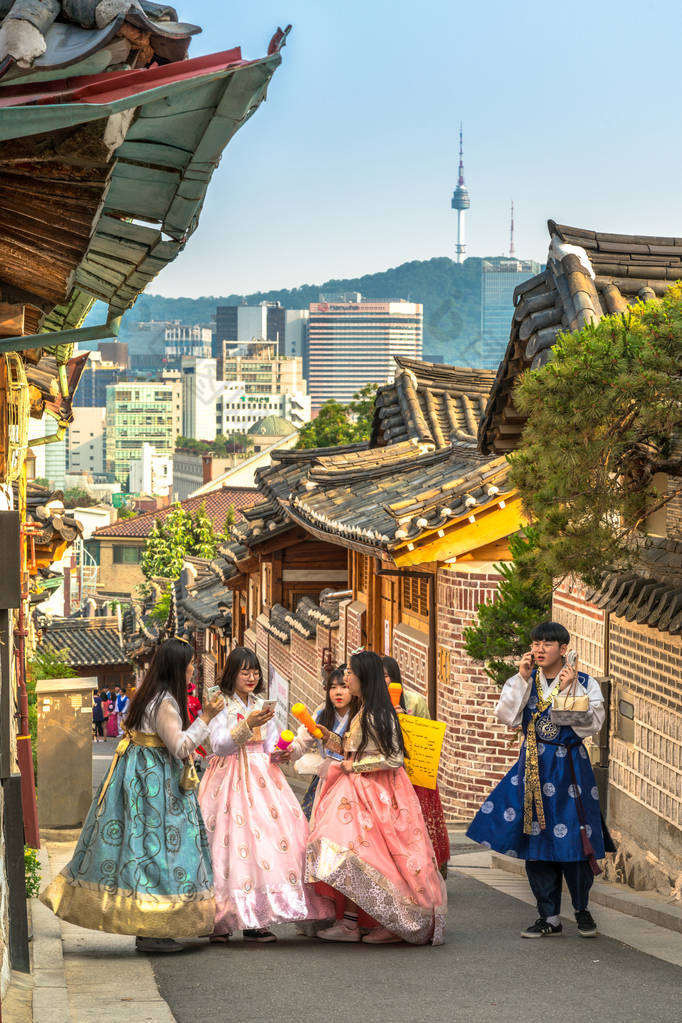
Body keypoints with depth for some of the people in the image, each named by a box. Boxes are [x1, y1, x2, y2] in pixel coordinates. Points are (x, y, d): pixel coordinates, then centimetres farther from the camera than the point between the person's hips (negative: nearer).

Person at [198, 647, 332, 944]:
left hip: (261, 779, 5)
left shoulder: (262, 706, 18)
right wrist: (248, 725, -24)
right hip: (229, 780, -5)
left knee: (269, 836, -8)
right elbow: (219, 745, -13)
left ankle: (254, 921, -7)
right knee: (230, 841, -14)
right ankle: (219, 921, -11)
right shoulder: (221, 705, 0)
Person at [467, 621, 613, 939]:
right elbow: (507, 716, -5)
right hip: (533, 767, 3)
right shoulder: (522, 682, 9)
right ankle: (549, 918, 9)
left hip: (569, 766, -3)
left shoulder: (584, 683, 2)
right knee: (535, 840, 2)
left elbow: (591, 724, -10)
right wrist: (522, 678, -11)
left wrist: (570, 688, -17)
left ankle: (582, 910, 15)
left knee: (573, 839, -6)